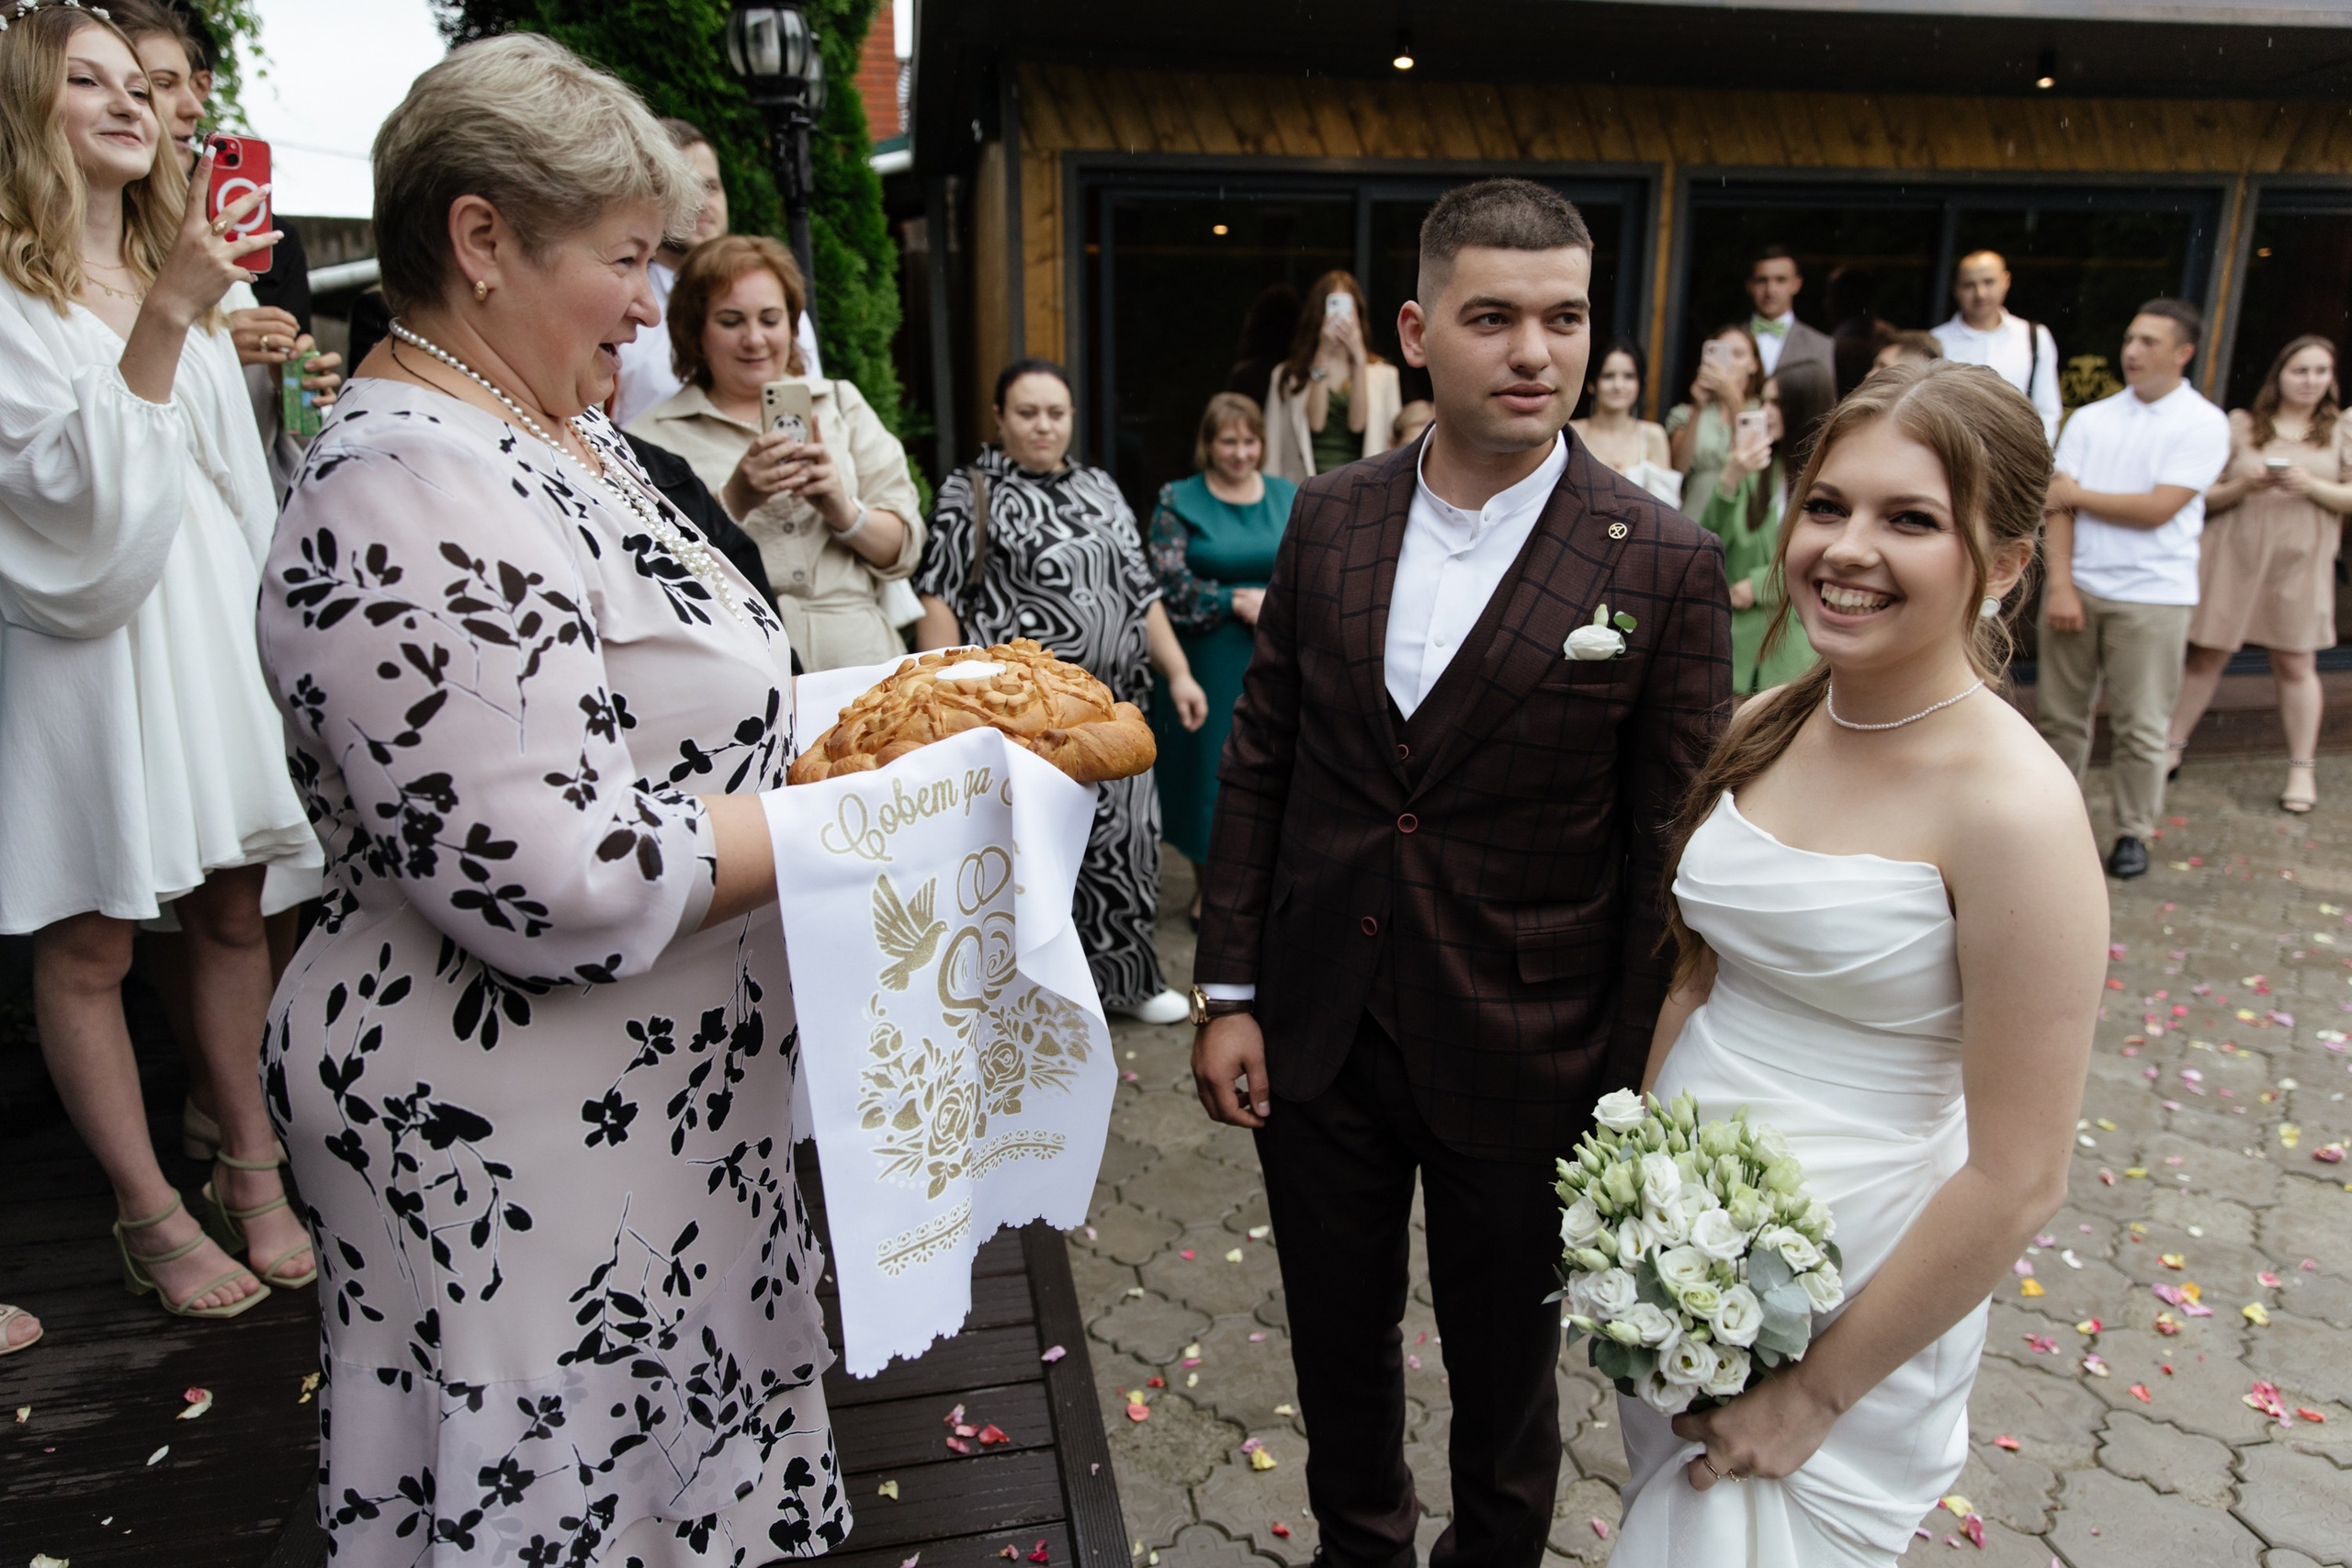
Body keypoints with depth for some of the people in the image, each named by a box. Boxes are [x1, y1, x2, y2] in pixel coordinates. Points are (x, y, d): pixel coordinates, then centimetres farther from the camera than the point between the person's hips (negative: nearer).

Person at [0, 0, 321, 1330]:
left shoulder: (189, 272, 17)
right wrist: (166, 318, -21)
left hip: (217, 633, 5)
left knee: (234, 913, 8)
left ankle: (255, 1173, 20)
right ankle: (153, 1216, 14)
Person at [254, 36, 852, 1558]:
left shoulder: (562, 435, 7)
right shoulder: (407, 500, -23)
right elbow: (558, 885, -29)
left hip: (661, 1098, 9)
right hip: (517, 1146, -9)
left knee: (698, 1445, 25)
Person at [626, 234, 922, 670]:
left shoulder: (843, 405, 16)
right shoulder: (653, 437, 8)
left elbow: (904, 551, 11)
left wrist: (844, 512, -6)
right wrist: (733, 501, -13)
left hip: (860, 661, 2)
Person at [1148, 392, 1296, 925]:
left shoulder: (1290, 497, 8)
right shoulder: (1179, 501, -1)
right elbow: (1170, 584, -9)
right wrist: (1240, 602, -14)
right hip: (1207, 662, -2)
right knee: (1208, 765, 4)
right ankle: (1207, 886, 21)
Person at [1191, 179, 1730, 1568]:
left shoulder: (1663, 564, -11)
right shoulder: (1329, 522, -1)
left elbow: (1671, 854, -9)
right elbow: (1259, 769, 3)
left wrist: (1635, 1099, -7)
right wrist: (1230, 993, 2)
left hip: (1521, 1070, -3)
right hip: (1316, 1039, 3)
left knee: (1505, 1370, 20)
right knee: (1337, 1342, 23)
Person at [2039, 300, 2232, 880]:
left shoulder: (2204, 424, -1)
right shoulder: (2090, 418, 8)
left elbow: (2156, 510, -12)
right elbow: (2057, 505, 1)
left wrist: (2076, 493, -3)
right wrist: (2061, 585, -9)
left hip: (2153, 597, -3)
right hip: (2076, 588, 3)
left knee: (2140, 727, 3)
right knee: (2059, 716, 6)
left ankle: (2134, 832, 16)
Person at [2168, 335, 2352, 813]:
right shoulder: (2240, 425, 5)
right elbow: (2204, 497, 3)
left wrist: (2312, 486, -13)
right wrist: (2242, 486, -15)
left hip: (2299, 562, 1)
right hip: (2232, 556, -1)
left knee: (2295, 663, 3)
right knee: (2205, 654, 3)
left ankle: (2302, 767, 12)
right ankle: (2172, 747, 13)